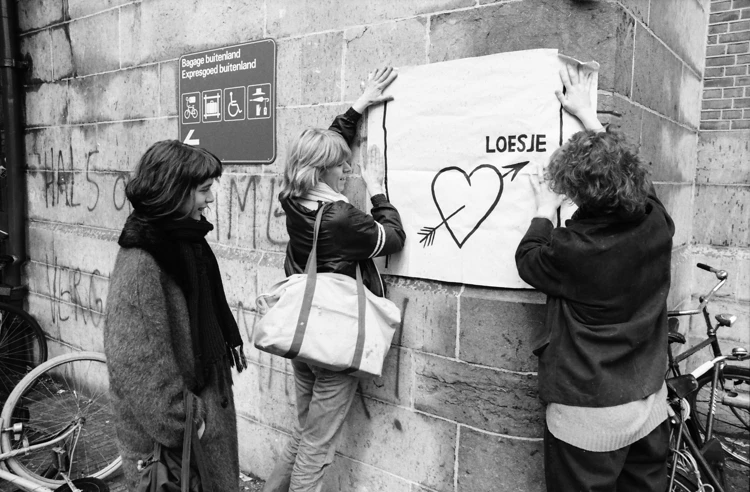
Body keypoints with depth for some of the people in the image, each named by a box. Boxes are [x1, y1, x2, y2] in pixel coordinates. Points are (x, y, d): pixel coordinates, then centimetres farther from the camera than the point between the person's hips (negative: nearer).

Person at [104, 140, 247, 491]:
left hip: (208, 392, 8)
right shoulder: (140, 262, -26)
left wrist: (231, 340, 16)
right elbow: (135, 360, -26)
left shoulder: (185, 239, 1)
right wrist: (180, 423, -21)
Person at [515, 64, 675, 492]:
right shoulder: (657, 223, -9)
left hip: (589, 414, -6)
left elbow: (529, 260, -4)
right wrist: (588, 115, 20)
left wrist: (546, 209, 8)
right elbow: (620, 166, 10)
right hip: (651, 402, 6)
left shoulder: (573, 248, -27)